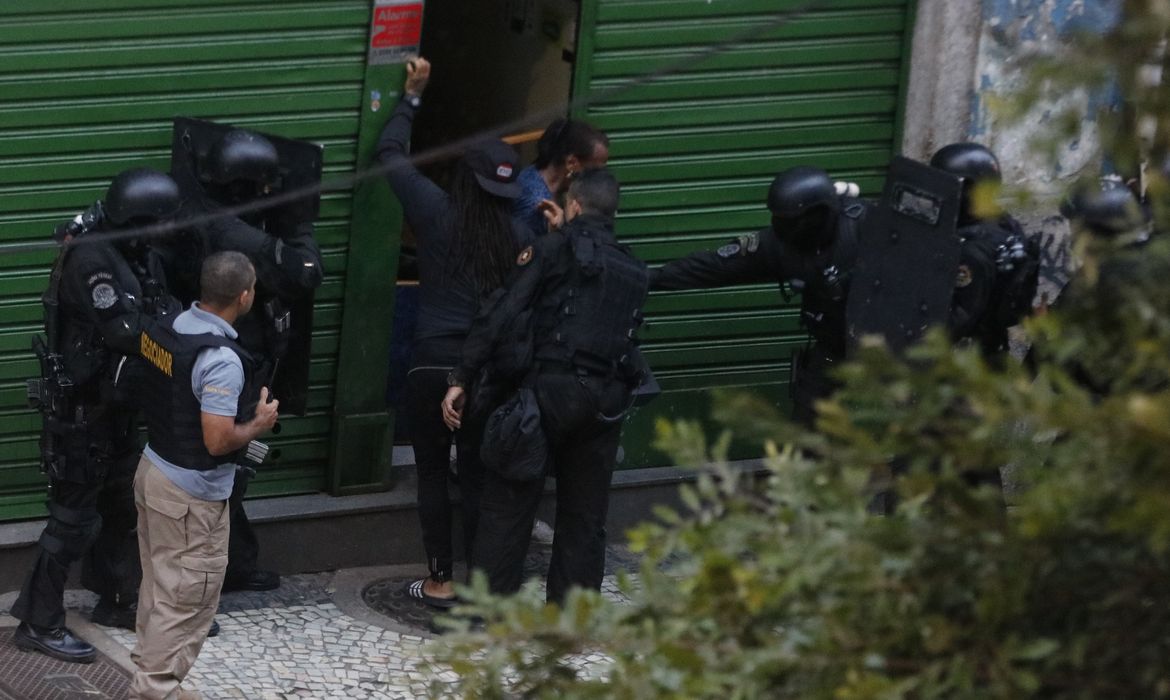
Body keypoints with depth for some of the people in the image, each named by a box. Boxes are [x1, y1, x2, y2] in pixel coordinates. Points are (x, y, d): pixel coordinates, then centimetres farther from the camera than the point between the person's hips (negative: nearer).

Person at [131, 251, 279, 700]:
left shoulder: (163, 330, -2)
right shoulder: (221, 360, -27)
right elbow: (218, 441, -28)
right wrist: (259, 424, -9)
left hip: (153, 470, 8)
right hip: (192, 495, -8)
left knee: (159, 585, 20)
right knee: (187, 596, 3)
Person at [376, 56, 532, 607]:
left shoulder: (436, 212, -4)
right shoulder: (517, 235, -2)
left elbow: (390, 152, 8)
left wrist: (412, 95, 17)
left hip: (433, 360, -1)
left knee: (433, 473, 9)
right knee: (479, 477, 9)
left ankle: (440, 582, 12)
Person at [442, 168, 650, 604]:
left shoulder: (552, 250, 0)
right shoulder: (634, 271, 17)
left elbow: (500, 317, -7)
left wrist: (461, 380, -6)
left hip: (551, 388, -5)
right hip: (608, 400, 5)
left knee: (507, 505, 1)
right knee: (585, 518, 11)